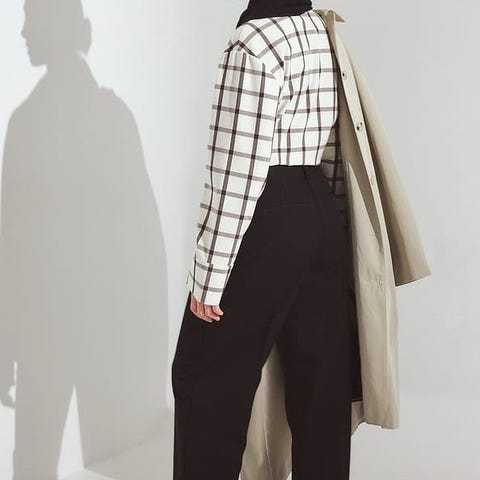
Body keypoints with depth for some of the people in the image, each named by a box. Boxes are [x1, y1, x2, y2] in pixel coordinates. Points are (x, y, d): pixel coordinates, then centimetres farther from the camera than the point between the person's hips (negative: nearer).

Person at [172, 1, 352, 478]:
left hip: (270, 220, -9)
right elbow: (333, 144, 13)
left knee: (208, 378, 5)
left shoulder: (255, 41, -14)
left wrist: (208, 274, -14)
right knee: (321, 374, 13)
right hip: (322, 213, 9)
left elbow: (238, 171, -18)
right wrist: (328, 223, 19)